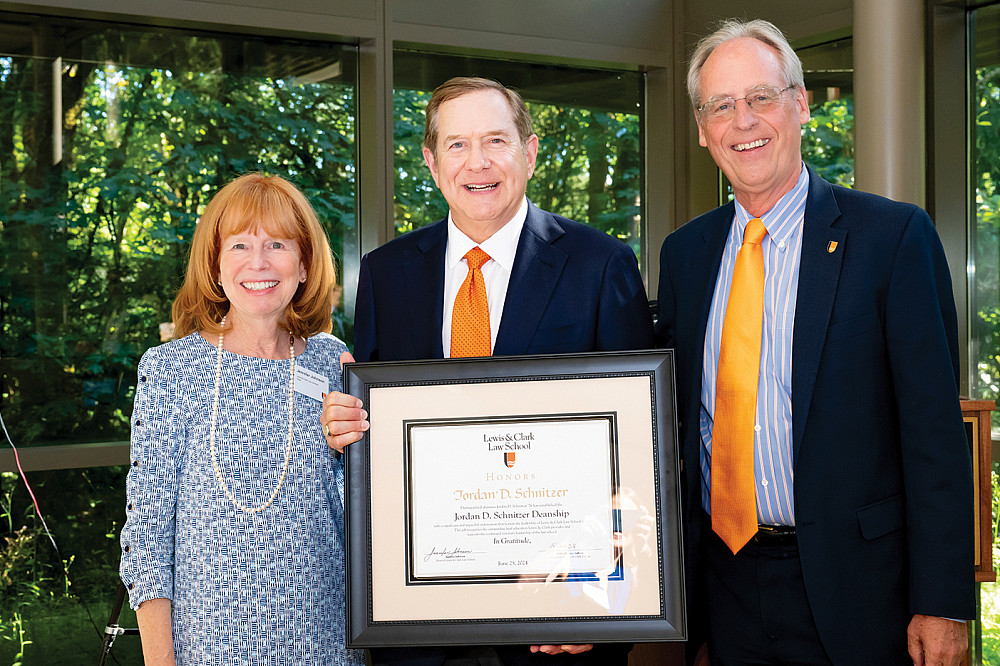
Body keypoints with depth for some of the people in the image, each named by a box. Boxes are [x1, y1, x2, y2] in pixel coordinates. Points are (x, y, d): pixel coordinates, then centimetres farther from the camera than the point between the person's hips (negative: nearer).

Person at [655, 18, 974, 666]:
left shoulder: (895, 235, -8)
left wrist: (941, 603, -13)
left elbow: (934, 425, -10)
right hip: (725, 578, 4)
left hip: (852, 587, -4)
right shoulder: (685, 252, 7)